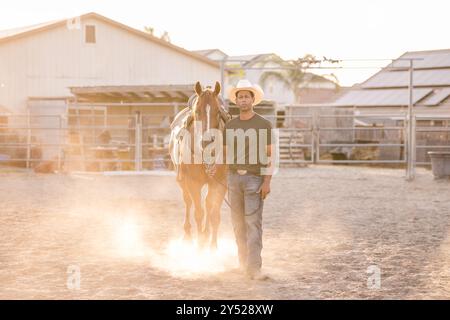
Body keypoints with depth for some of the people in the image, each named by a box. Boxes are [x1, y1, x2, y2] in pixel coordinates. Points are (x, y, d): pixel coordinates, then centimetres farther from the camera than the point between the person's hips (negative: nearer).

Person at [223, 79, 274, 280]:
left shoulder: (264, 125, -2)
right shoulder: (229, 126, 9)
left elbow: (269, 155, -4)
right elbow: (225, 153, 13)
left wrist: (267, 182, -12)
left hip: (254, 179, -4)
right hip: (234, 177, 4)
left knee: (253, 223, -10)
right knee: (238, 223, 10)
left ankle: (254, 268, -14)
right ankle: (243, 261, 24)